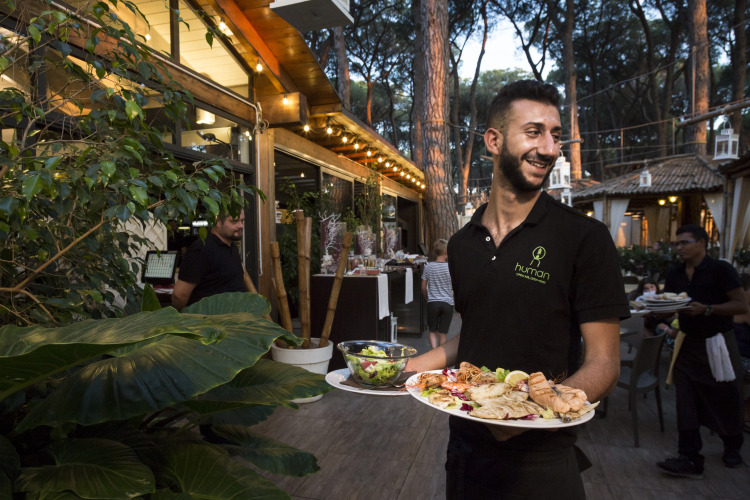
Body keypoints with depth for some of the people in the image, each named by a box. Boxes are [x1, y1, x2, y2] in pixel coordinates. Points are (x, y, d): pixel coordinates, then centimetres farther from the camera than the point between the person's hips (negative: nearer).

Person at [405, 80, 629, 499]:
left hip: (540, 460, -5)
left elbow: (604, 364, -13)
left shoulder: (585, 238, -13)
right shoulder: (462, 244, 3)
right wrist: (406, 368, 1)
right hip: (466, 448, 5)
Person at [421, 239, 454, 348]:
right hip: (447, 303, 0)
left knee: (432, 332, 13)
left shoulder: (428, 267, -4)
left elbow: (423, 287, 3)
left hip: (432, 302, 1)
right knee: (443, 333, 10)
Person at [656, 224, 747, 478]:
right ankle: (689, 459, 6)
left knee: (726, 399, 13)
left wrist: (706, 309, -26)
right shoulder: (675, 274, 4)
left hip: (717, 343, -4)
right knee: (685, 403, 0)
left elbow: (742, 305, -15)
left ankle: (732, 448, 38)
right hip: (688, 343, 4)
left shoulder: (720, 269, -11)